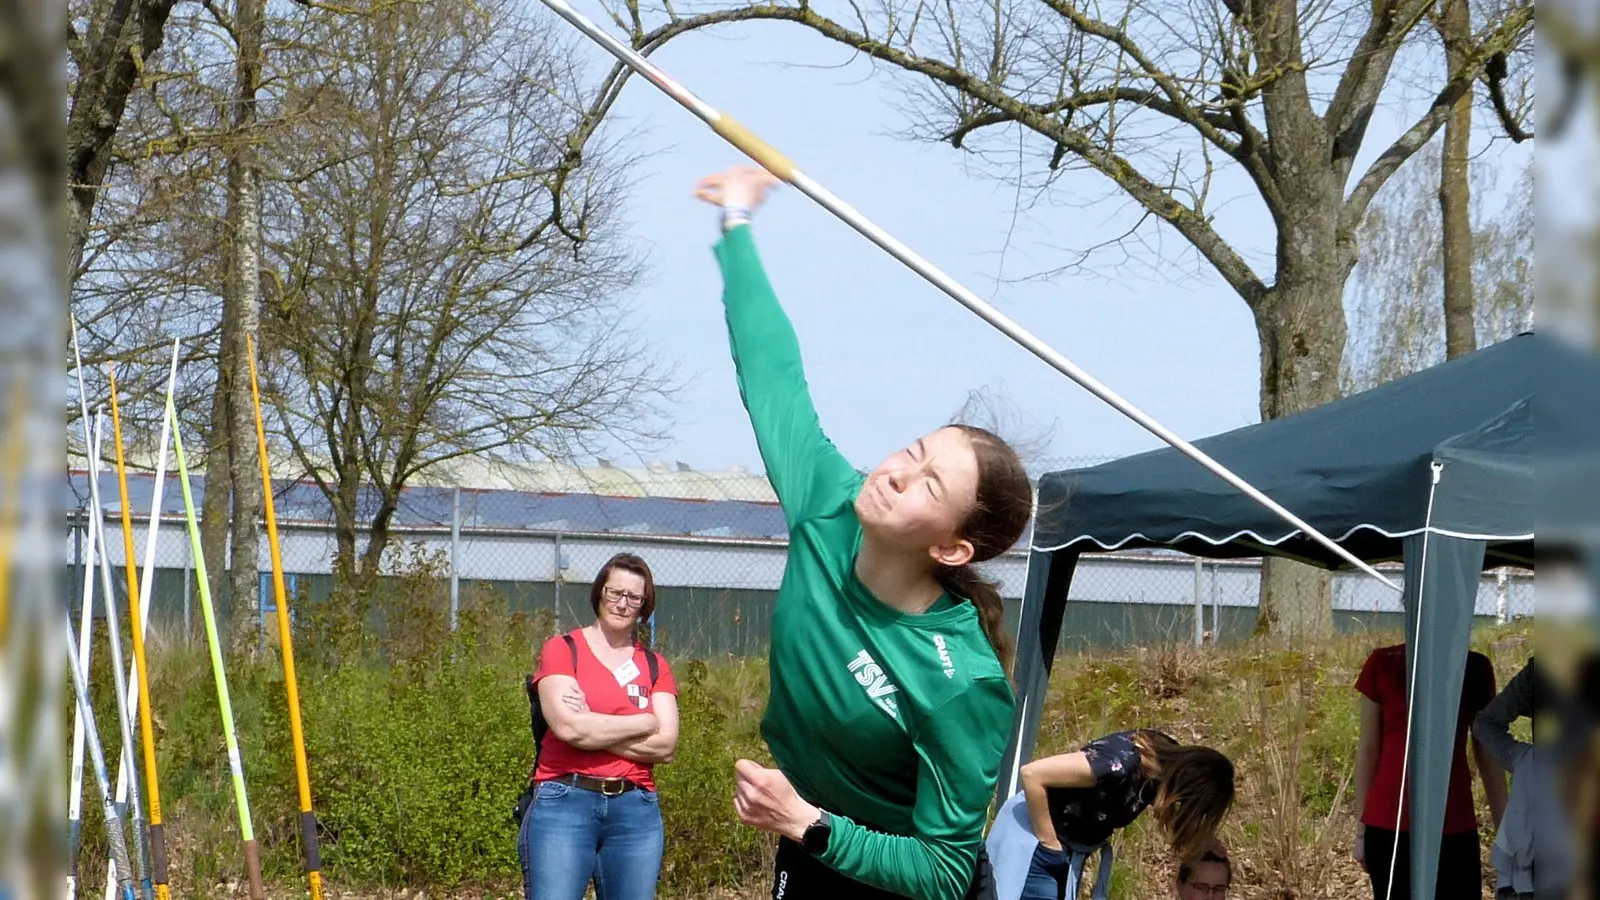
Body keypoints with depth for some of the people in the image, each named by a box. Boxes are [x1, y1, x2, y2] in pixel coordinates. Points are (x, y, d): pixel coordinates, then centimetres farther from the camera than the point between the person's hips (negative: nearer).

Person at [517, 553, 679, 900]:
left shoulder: (655, 667, 13)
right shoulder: (562, 650, 4)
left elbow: (665, 745, 0)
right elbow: (568, 726, -12)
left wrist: (593, 729, -8)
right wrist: (643, 723, -2)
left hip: (636, 811, 4)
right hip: (564, 806, -4)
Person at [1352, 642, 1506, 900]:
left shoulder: (1476, 669, 5)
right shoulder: (1383, 665, 0)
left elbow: (1488, 755, 9)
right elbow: (1368, 751, 5)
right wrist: (1361, 830, 4)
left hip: (1454, 828, 1)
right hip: (1389, 826, -1)